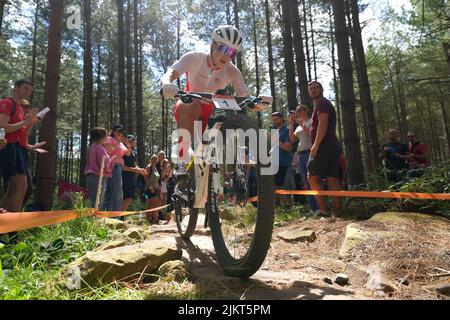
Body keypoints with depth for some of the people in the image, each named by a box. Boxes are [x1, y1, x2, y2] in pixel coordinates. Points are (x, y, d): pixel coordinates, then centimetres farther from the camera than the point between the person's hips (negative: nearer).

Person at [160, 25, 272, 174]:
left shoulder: (232, 72, -12)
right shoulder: (194, 58, -16)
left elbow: (247, 98, -19)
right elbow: (168, 75, -29)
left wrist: (258, 102, -42)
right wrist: (167, 85, -53)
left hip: (211, 114, 2)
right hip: (187, 107, -2)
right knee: (193, 106, -38)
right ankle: (182, 161, -32)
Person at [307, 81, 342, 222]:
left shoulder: (321, 103, -2)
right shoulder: (326, 104, 29)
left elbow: (323, 124, -17)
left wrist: (315, 145, -22)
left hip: (324, 146, -10)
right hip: (332, 145, 10)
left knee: (313, 176, -12)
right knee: (332, 178, 3)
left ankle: (323, 210, -14)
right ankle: (336, 211, 1)